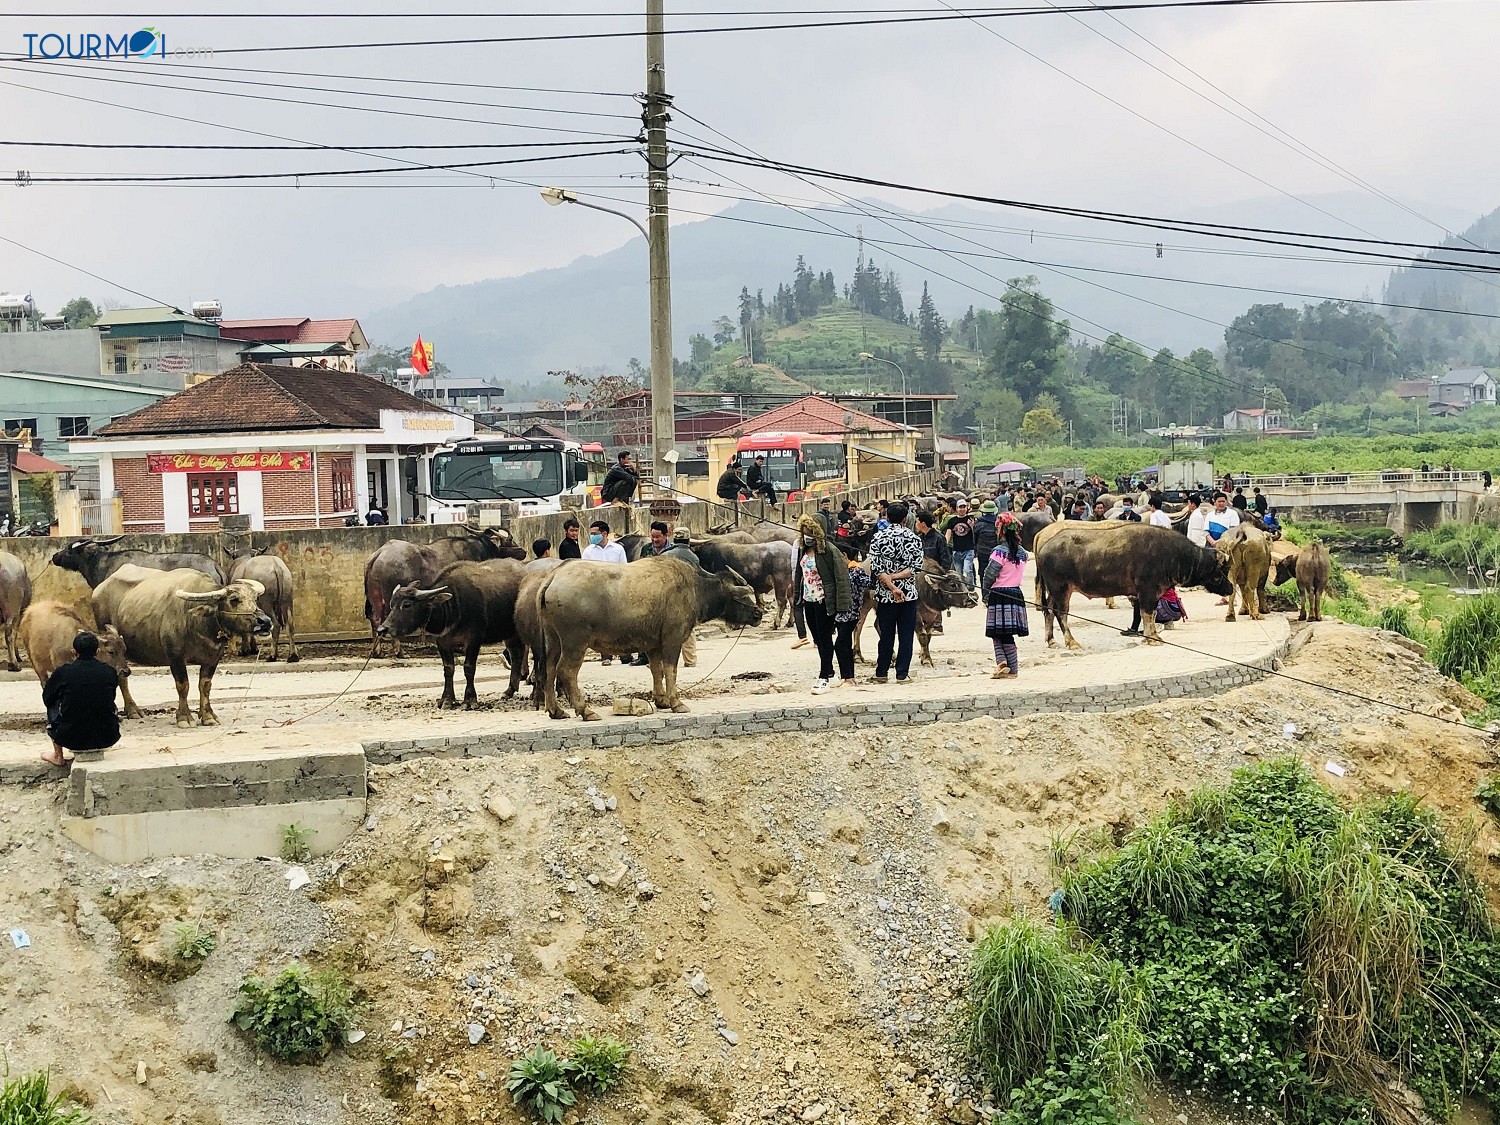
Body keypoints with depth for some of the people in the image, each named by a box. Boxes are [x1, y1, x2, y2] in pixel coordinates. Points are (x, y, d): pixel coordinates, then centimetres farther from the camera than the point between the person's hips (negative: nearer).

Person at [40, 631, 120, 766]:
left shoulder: (62, 671, -4)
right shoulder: (110, 672, 1)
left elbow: (47, 699, 13)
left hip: (73, 739, -2)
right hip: (106, 739, 2)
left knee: (53, 705, 25)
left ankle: (58, 755, 29)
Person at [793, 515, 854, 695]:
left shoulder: (828, 550, -17)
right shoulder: (802, 549, 6)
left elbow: (841, 577, -18)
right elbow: (799, 574, 17)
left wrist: (841, 604, -21)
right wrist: (796, 596, 13)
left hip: (824, 602, -8)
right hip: (808, 600, 8)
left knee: (825, 639, -2)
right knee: (818, 639, 16)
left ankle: (824, 677, 2)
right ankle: (829, 670, 29)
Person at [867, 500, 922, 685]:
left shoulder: (878, 538, -3)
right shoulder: (913, 538, -2)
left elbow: (877, 569, -9)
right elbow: (915, 567, -9)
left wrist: (892, 587, -12)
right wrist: (895, 577, -11)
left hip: (885, 595, 1)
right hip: (909, 594, -1)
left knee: (886, 635, 10)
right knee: (905, 635, 4)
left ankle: (881, 673, 15)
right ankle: (902, 674, 3)